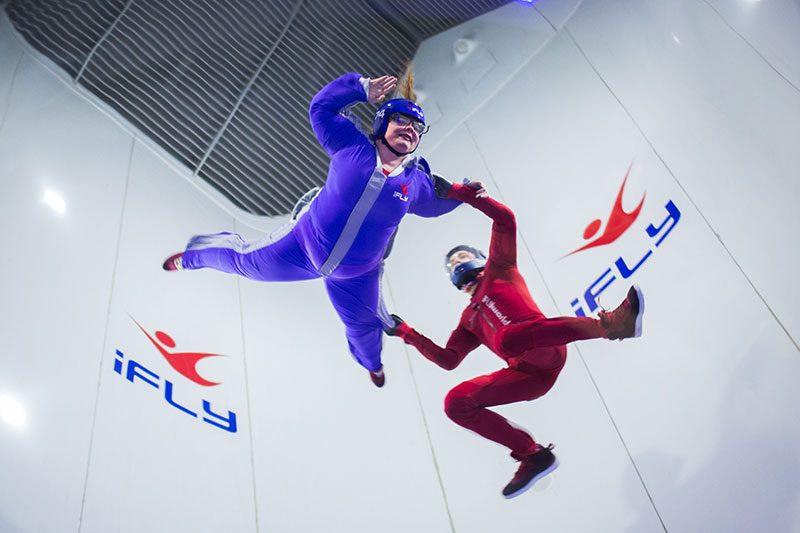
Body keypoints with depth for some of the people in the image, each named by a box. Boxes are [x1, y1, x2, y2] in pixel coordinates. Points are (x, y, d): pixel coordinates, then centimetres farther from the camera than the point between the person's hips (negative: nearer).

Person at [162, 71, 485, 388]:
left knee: (363, 325, 20)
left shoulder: (416, 182, -10)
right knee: (247, 261, 14)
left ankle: (371, 362, 60)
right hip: (304, 244, -2)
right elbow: (321, 107, -10)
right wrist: (363, 89, -18)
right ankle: (195, 253, 50)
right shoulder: (352, 146, -17)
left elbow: (435, 202, 10)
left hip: (354, 276, 2)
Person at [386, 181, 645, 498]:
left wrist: (458, 192, 9)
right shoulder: (469, 318, 35)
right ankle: (533, 455, -2)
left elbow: (505, 219, 11)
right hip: (529, 376, 6)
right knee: (456, 403, -5)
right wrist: (408, 334, 24)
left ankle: (610, 325, -33)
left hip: (546, 351, -6)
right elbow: (448, 360, 25)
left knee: (506, 337, -38)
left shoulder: (498, 268, 24)